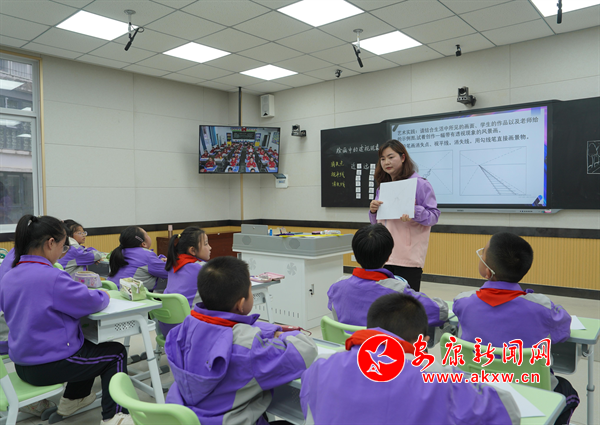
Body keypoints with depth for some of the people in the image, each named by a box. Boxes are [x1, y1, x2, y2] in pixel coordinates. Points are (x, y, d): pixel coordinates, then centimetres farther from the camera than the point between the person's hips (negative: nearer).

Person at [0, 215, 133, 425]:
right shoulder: (52, 277, -26)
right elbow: (93, 302, -19)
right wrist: (104, 295, 3)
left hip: (23, 365, 9)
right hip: (50, 365, -9)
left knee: (89, 345, 31)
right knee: (117, 353, 10)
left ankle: (72, 399, 41)